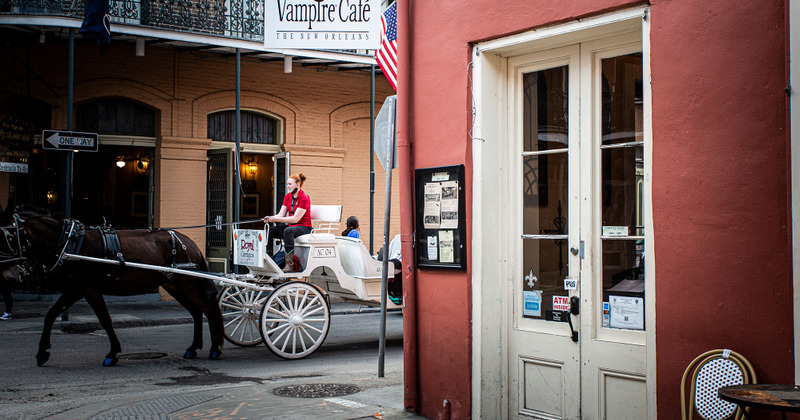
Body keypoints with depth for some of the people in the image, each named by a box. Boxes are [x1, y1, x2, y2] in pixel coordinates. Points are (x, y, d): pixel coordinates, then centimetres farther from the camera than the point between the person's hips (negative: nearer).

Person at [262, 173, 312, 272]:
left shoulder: (304, 198, -15)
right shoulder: (288, 196, 10)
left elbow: (295, 219, -22)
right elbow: (281, 215, 4)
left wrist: (276, 219, -25)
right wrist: (270, 218, -17)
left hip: (304, 228, -8)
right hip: (290, 226, 8)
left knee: (288, 231, -37)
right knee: (270, 230, -11)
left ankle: (289, 264, -39)